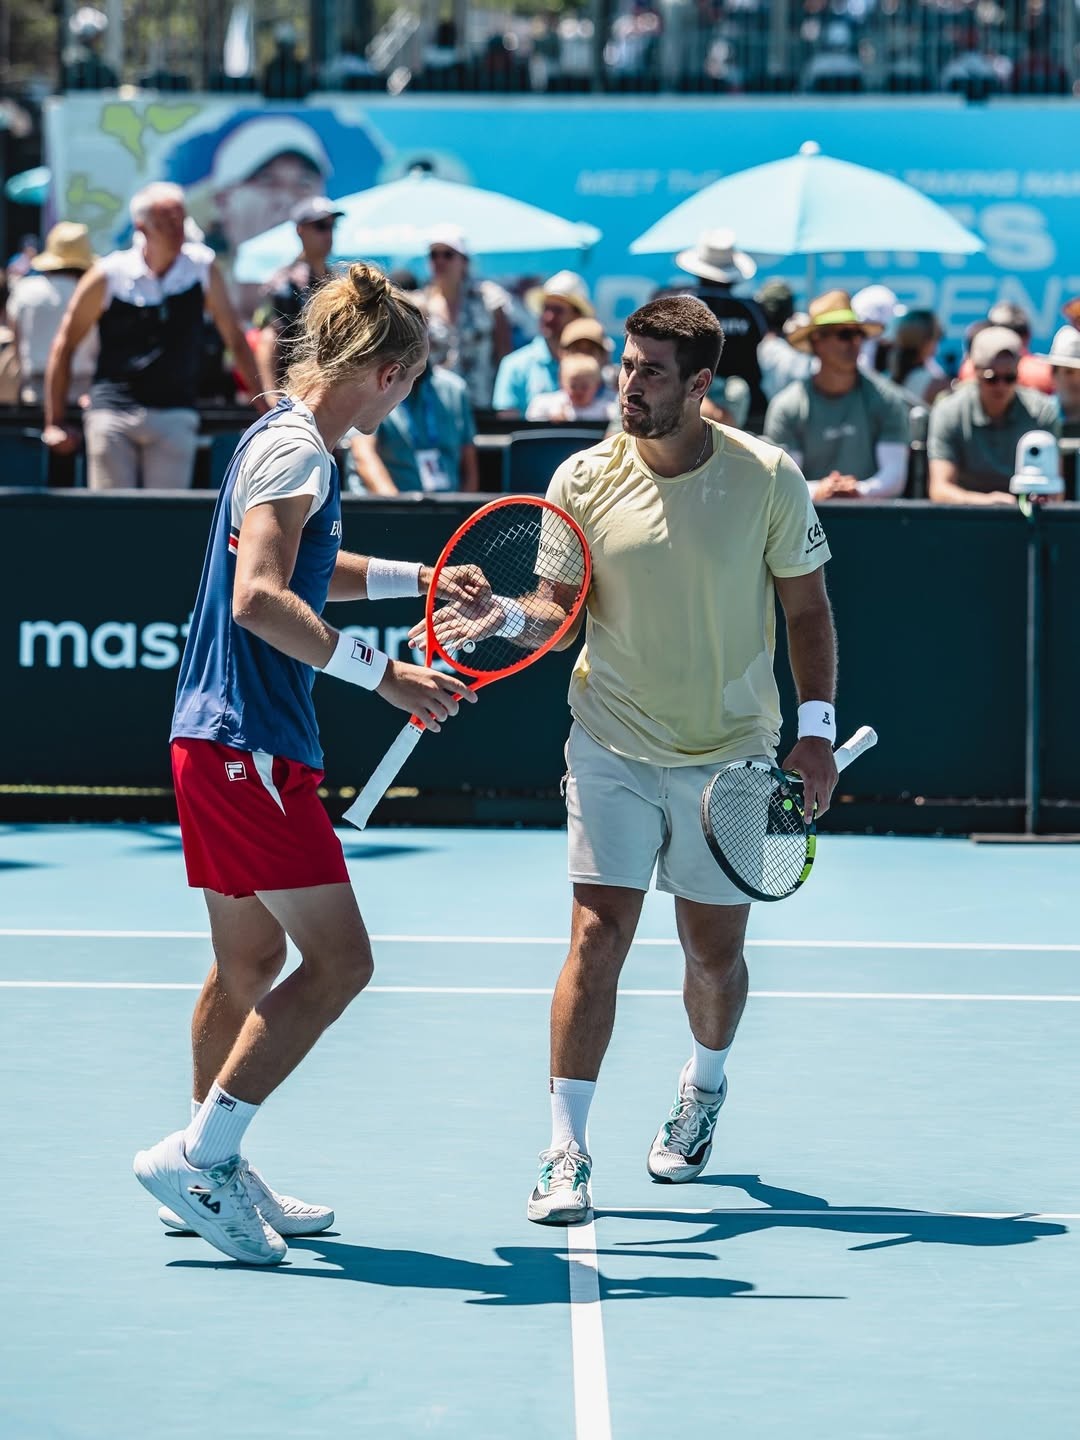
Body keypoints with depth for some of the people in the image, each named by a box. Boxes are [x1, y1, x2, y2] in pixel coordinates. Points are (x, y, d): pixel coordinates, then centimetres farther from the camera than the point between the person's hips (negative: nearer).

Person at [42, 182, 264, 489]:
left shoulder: (202, 267, 2)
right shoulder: (109, 276, -2)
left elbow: (234, 337, 11)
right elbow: (64, 346, 5)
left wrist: (262, 403, 10)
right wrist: (54, 423, 3)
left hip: (175, 415, 1)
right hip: (112, 413, -1)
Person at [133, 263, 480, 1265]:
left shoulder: (289, 444, 17)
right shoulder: (293, 449, -14)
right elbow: (259, 598, -26)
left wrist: (419, 578, 34)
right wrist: (381, 672, -27)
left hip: (220, 741, 11)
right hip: (246, 743, -11)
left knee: (248, 963, 16)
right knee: (338, 961, -11)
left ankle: (212, 1180, 22)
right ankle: (199, 1155, -12)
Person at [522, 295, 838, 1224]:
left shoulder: (768, 478, -6)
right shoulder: (584, 480, -5)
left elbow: (806, 607, 2)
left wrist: (817, 727, -4)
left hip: (730, 755, 0)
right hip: (613, 749, 0)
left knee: (714, 952, 10)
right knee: (597, 939, -10)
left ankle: (704, 1087, 41)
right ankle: (567, 1154, -7)